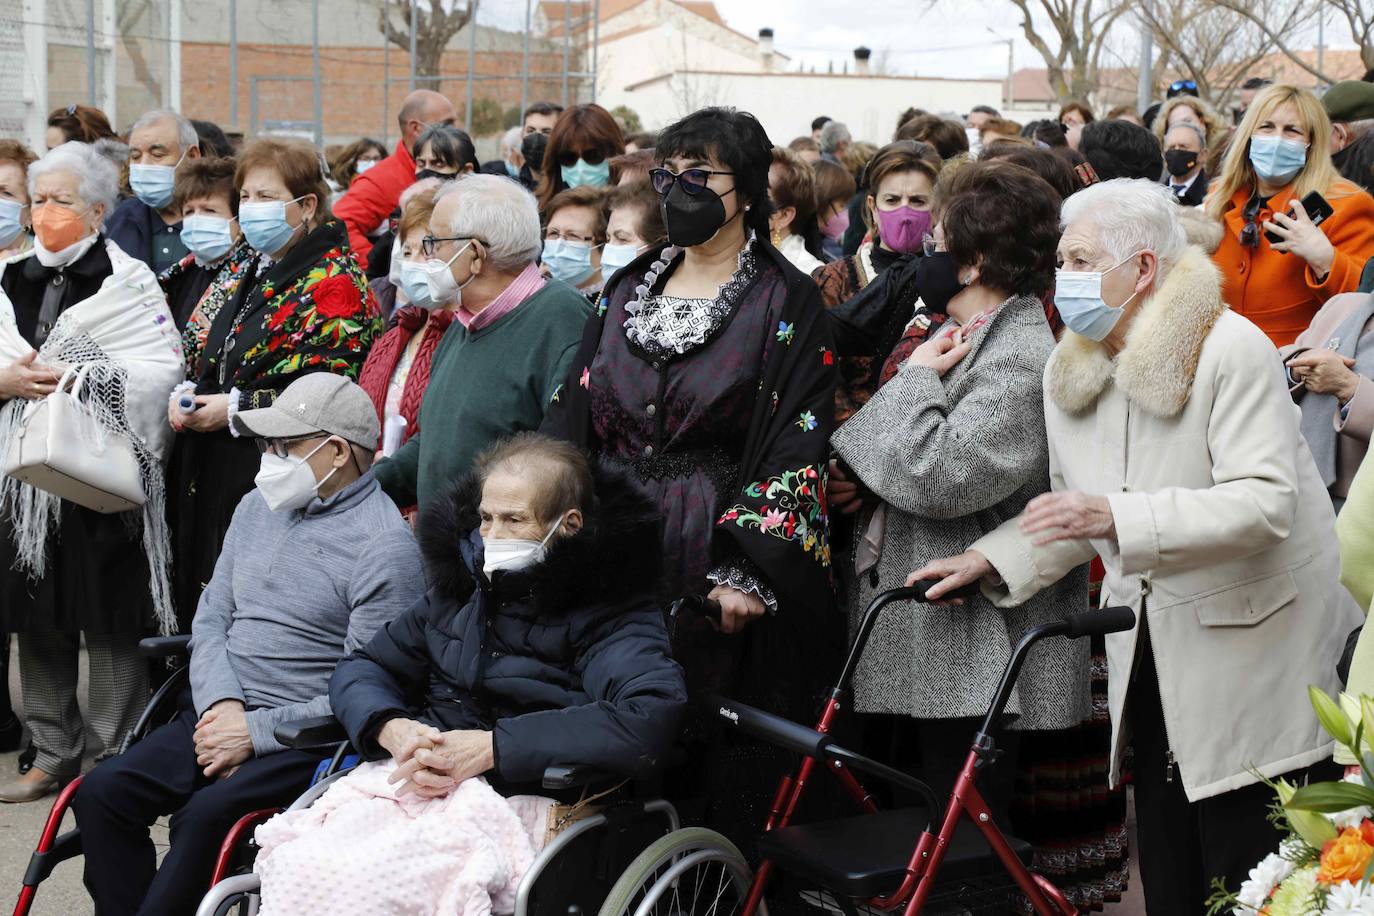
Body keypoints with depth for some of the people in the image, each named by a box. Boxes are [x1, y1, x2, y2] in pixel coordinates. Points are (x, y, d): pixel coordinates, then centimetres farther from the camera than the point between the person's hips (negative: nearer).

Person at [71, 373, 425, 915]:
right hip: (223, 710, 7)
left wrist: (256, 732, -15)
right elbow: (212, 619, 15)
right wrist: (223, 705, -5)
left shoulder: (385, 546, -11)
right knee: (102, 792, -14)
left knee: (207, 813, -31)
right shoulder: (258, 507, 15)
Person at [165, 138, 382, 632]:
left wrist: (237, 407, -17)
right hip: (208, 478, 8)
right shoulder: (239, 269, 16)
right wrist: (183, 394, 1)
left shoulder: (335, 283, -10)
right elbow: (196, 349, 23)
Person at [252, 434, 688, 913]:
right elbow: (360, 669, 21)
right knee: (295, 863, -24)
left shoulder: (610, 610, 0)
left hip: (515, 798, -5)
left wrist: (493, 746, -19)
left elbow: (653, 716, -18)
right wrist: (391, 728, -4)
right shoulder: (461, 586, 18)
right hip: (408, 779, 5)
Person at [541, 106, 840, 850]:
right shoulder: (627, 290, 14)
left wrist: (746, 573, -19)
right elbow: (569, 420, 13)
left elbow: (794, 450, -10)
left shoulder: (786, 302, -2)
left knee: (721, 778, -1)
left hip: (718, 565, -4)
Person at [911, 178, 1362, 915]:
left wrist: (1120, 517, -35)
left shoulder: (1231, 350, -15)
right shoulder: (1070, 373, 8)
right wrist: (993, 559, 2)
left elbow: (1265, 502, -26)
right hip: (1149, 655, 7)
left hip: (1247, 651, -7)